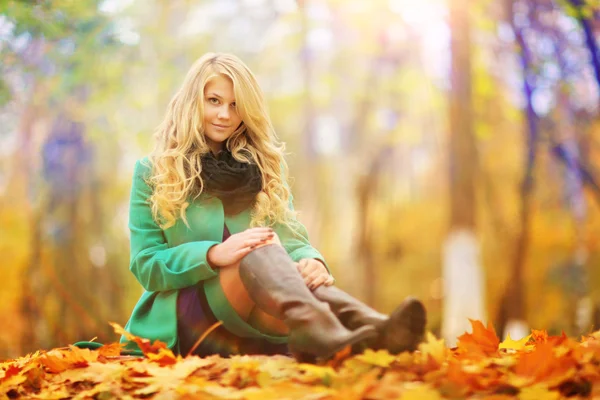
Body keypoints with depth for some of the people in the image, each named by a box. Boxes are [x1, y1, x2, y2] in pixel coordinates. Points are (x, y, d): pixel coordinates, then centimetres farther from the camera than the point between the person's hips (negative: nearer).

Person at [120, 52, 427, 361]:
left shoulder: (265, 168, 18)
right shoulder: (152, 172, 9)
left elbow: (292, 239, 6)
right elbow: (146, 266, 1)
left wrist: (312, 261, -20)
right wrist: (213, 255, -19)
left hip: (256, 323, 3)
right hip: (186, 318, -3)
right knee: (258, 253, -35)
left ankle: (368, 328, -65)